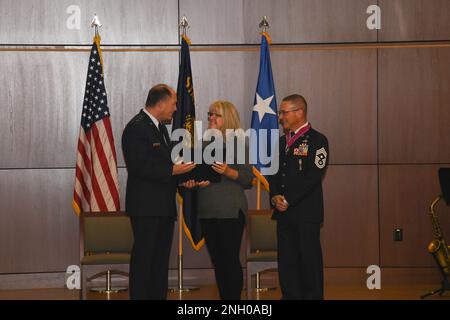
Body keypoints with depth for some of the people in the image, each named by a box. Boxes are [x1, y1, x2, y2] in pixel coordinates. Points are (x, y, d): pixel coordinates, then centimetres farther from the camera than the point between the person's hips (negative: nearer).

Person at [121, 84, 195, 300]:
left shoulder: (160, 127, 17)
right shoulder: (137, 128, -14)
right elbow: (139, 167, -22)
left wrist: (180, 175, 8)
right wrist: (172, 170, -20)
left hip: (164, 206, 10)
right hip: (146, 207, -10)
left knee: (161, 258, 13)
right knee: (144, 258, -5)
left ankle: (159, 296, 19)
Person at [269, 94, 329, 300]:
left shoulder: (317, 140, -4)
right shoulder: (281, 141, 18)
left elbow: (313, 177, -12)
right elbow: (273, 174, 17)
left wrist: (288, 200, -13)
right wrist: (275, 197, -2)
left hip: (306, 212, -6)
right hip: (284, 213, 7)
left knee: (309, 258, -3)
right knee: (286, 260, 7)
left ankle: (313, 296, 4)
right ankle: (290, 295, 14)